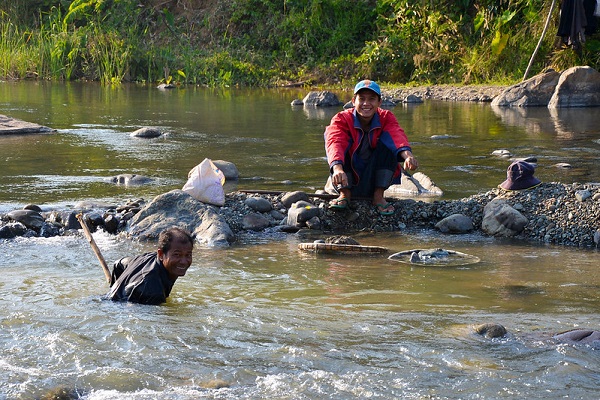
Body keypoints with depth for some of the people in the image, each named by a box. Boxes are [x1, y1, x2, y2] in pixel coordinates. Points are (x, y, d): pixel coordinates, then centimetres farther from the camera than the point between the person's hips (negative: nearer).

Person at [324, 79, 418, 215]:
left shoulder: (386, 118, -5)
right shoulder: (342, 119, -11)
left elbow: (398, 136, -29)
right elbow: (335, 143, -33)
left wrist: (407, 155, -53)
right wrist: (338, 168, -54)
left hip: (374, 182, 1)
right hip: (348, 180, -1)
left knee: (387, 138, -19)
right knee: (344, 142, -21)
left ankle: (379, 196, -18)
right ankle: (344, 194, -19)